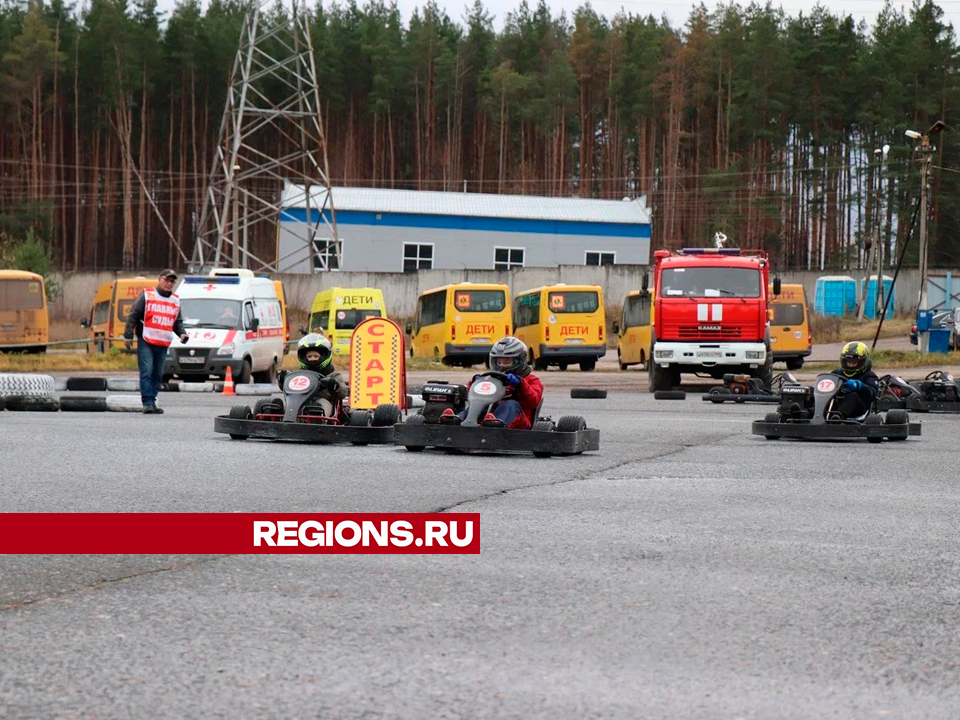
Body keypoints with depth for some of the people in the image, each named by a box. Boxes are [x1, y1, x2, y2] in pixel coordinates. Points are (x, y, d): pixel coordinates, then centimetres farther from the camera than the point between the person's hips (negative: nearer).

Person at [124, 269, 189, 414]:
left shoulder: (176, 301, 15)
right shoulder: (147, 296, 0)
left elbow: (177, 322, 23)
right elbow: (133, 316, -1)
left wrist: (182, 333, 3)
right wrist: (128, 336, -8)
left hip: (163, 344, 5)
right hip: (145, 342, -5)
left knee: (157, 375, 7)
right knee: (146, 372, -11)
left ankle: (152, 402, 14)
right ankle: (147, 403, -12)